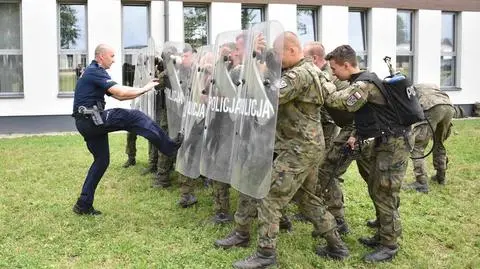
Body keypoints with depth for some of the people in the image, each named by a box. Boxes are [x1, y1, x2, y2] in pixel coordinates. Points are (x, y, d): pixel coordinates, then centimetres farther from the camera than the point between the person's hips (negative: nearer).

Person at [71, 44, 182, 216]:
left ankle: (84, 205, 18)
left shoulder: (94, 72, 22)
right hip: (91, 119, -10)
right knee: (133, 117, -14)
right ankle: (170, 146, -12)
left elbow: (118, 96, 19)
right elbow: (121, 92, -19)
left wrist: (141, 90, 10)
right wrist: (144, 89, -6)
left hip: (88, 124, 10)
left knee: (102, 160, 14)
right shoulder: (95, 72, -11)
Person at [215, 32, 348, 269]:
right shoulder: (310, 71, 14)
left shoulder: (299, 75, -19)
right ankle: (336, 245, 26)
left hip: (298, 149, -10)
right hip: (309, 146, 10)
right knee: (307, 198, 19)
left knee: (269, 198, -6)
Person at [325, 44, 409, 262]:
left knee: (385, 194, -5)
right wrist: (358, 136, 8)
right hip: (384, 142, 10)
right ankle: (382, 236, 27)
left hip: (393, 144, -10)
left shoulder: (364, 84, -21)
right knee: (376, 189, 15)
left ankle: (390, 246, 5)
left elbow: (341, 102, -35)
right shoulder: (362, 81, 12)